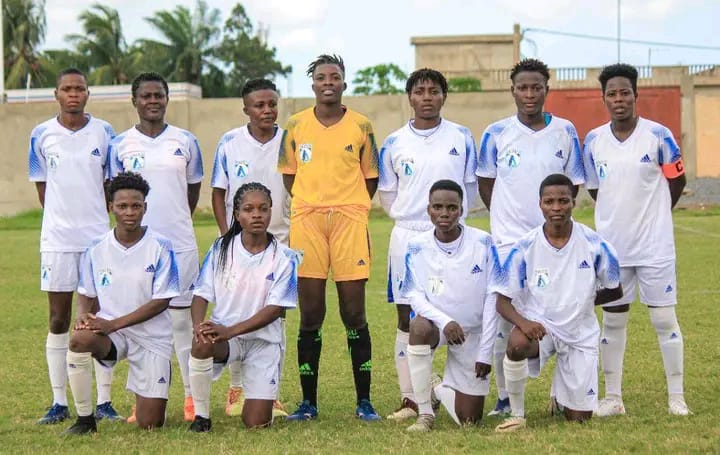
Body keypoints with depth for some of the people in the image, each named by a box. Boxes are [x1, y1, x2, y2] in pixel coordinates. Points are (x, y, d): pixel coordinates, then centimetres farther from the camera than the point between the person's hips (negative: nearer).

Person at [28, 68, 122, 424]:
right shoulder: (42, 135, 2)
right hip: (57, 238, 0)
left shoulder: (104, 133, 1)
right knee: (59, 319, 4)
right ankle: (59, 402, 11)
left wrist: (94, 219, 3)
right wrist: (62, 218, 4)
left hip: (99, 236, 0)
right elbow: (41, 187, 8)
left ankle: (103, 401, 8)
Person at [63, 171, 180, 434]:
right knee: (79, 340, -35)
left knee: (149, 425, -5)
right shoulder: (96, 249, -1)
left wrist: (114, 324, -19)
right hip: (110, 331, 2)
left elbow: (161, 302, -12)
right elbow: (85, 295, 10)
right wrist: (83, 314, -14)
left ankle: (149, 396, 35)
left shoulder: (160, 248, -10)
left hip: (152, 337, -1)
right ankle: (85, 420, -17)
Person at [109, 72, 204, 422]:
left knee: (182, 317, 1)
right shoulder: (120, 144, 4)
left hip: (180, 242, 0)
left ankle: (193, 397, 8)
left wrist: (175, 221, 12)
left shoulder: (185, 141, 5)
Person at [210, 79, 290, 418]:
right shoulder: (230, 143, 0)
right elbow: (218, 193, 4)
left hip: (280, 240, 1)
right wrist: (226, 236, -5)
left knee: (276, 318, 2)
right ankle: (237, 390, 13)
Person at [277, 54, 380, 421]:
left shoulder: (361, 126, 5)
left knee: (354, 312, -1)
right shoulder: (296, 125, 7)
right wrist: (312, 204, 6)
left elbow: (370, 178, 11)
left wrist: (347, 206, 4)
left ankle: (364, 401, 6)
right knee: (310, 314, 2)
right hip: (306, 221, 1)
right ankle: (308, 401, 9)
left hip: (350, 220, -1)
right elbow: (288, 175, 15)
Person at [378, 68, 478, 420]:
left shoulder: (461, 138, 3)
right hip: (407, 237, 1)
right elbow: (386, 193, 12)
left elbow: (471, 187, 9)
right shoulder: (394, 143, 4)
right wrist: (411, 218, 7)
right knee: (407, 319, 2)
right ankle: (409, 398, 7)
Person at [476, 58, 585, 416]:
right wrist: (509, 217, 8)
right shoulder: (497, 134, 0)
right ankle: (505, 397, 9)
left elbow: (573, 184, 11)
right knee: (504, 319, 0)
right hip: (508, 239, -1)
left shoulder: (565, 132, 2)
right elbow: (485, 184, 9)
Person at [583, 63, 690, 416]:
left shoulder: (658, 135, -8)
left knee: (664, 318, 0)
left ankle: (676, 396, 9)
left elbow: (677, 180, 4)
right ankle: (613, 397, 17)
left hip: (654, 245, -3)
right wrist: (618, 213, 10)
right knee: (612, 320, 8)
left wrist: (650, 214, 9)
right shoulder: (593, 141, 1)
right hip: (611, 244, 3)